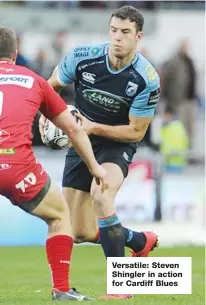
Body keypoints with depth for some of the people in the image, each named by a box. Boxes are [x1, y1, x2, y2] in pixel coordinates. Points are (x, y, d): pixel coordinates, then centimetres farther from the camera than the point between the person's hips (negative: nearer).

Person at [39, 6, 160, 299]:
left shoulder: (147, 79, -21)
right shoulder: (83, 57, -16)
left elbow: (136, 132, -14)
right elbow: (51, 87, 2)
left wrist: (94, 127, -26)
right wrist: (46, 116, -17)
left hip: (117, 144, -4)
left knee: (100, 195, -36)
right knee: (81, 233, 1)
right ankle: (140, 240, 32)